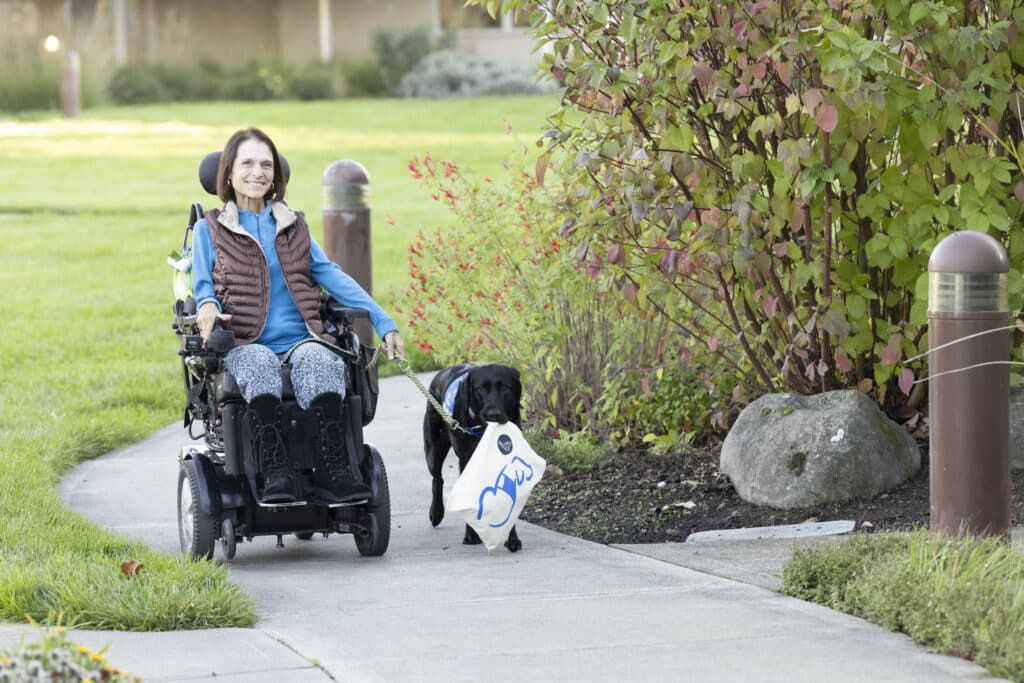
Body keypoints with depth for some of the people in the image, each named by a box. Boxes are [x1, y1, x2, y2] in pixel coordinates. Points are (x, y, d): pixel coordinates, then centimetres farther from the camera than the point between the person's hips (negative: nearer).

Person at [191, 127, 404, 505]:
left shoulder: (293, 226, 23)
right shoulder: (210, 230, 16)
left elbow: (332, 276, 15)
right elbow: (203, 285, 7)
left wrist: (384, 323, 3)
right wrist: (208, 307, -20)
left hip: (300, 341, 2)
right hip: (243, 346, -2)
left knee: (318, 359, -35)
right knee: (260, 363, -39)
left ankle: (333, 473, -45)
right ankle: (274, 474, -47)